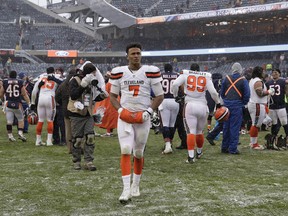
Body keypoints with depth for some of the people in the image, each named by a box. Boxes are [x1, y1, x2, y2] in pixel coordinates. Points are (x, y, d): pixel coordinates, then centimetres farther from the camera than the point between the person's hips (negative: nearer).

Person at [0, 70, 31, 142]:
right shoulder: (20, 83, 2)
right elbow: (24, 95, 3)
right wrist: (29, 103, 7)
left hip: (8, 103, 0)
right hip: (18, 104, 0)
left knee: (9, 121, 5)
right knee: (21, 119, 15)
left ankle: (10, 135, 5)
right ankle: (20, 132, 0)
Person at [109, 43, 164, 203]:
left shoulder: (150, 72, -3)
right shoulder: (119, 73, 2)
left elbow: (160, 96, 2)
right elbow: (113, 96, 11)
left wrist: (149, 111, -10)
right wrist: (120, 110, -6)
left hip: (143, 118, 0)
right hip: (125, 117, 0)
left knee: (139, 153, 10)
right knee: (125, 151, -12)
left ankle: (136, 185, 29)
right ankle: (126, 189, -14)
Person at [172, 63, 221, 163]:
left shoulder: (185, 74, 5)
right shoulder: (206, 77, 8)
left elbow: (175, 84, -8)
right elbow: (213, 92, 1)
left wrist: (175, 96, 8)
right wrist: (218, 103, 15)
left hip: (190, 105, -2)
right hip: (202, 106, 2)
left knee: (191, 131, -4)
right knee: (199, 131, 19)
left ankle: (191, 156, -15)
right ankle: (199, 152, 35)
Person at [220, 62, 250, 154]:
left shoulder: (226, 78, 4)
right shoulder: (243, 80, -6)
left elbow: (222, 92, 11)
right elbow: (247, 94, -6)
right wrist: (243, 103, 9)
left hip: (227, 104, 4)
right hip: (237, 105, -4)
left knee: (226, 126, 12)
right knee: (235, 127, 0)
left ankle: (224, 147, 19)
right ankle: (233, 148, 0)